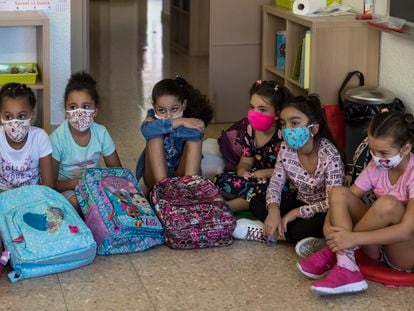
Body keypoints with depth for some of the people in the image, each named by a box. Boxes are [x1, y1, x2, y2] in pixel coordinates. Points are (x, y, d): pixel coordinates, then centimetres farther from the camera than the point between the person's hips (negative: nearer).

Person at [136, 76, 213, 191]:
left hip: (183, 174, 0)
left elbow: (195, 134, -40)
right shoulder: (153, 117, -12)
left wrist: (163, 127, -34)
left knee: (194, 136, -22)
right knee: (155, 134, -24)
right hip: (155, 176, 0)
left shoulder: (191, 122, -14)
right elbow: (147, 130, -38)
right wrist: (179, 122, -38)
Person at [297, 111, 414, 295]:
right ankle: (346, 268, -28)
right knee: (339, 193, -13)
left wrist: (353, 238, -36)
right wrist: (329, 226, -22)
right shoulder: (377, 166, -2)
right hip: (376, 245, 6)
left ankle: (336, 252, -18)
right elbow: (341, 201, 1)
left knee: (388, 204, -35)